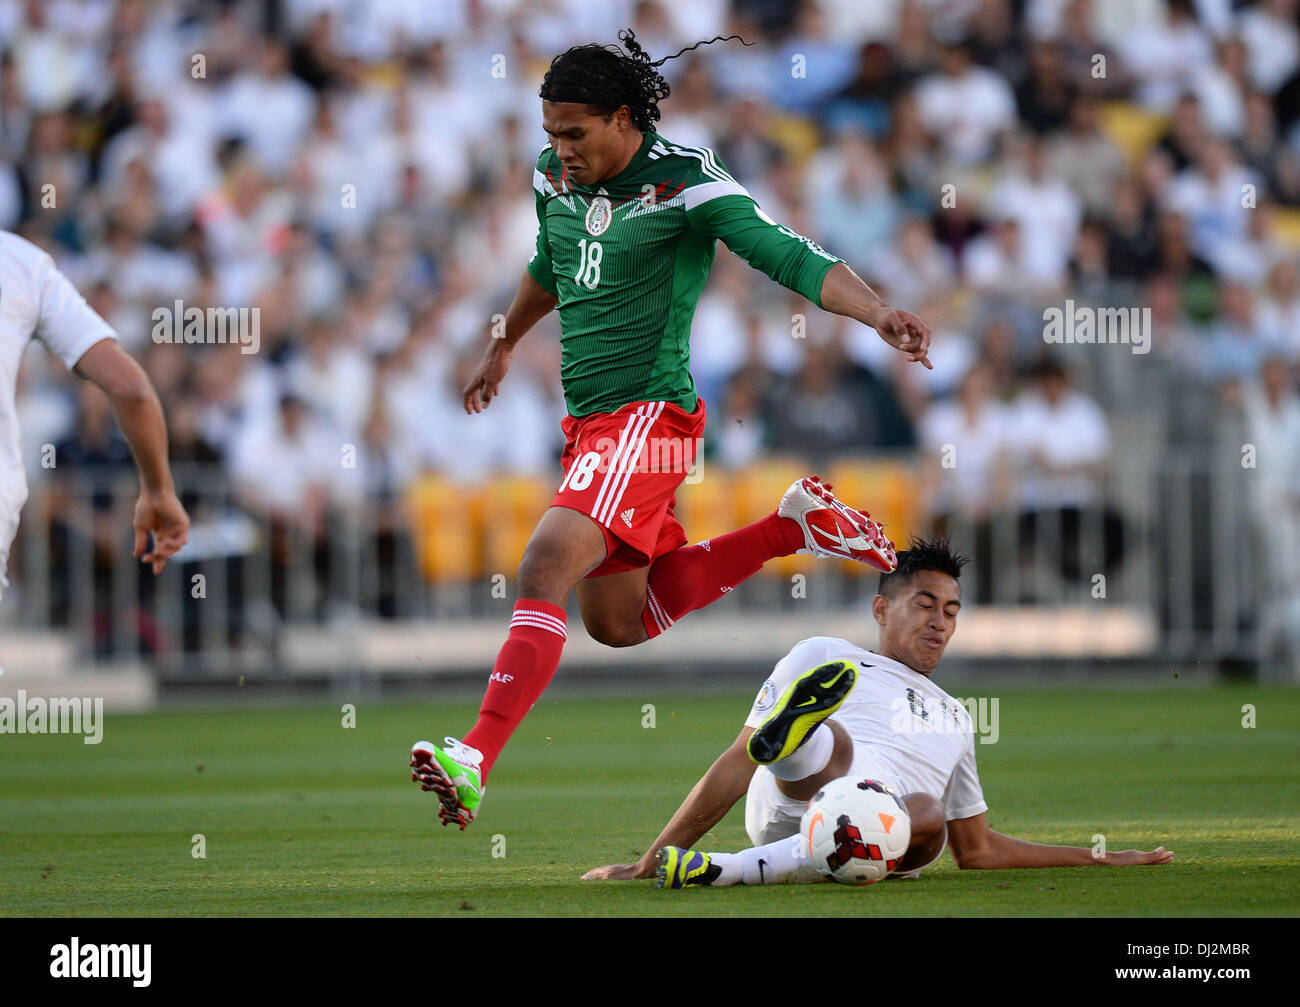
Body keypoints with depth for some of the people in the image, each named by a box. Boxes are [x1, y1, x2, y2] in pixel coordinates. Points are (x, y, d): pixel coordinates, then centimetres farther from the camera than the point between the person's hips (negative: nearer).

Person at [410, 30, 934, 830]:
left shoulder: (686, 183, -14)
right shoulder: (556, 178, 7)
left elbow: (790, 258, -21)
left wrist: (878, 313, -36)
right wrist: (504, 346, 44)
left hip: (647, 418, -9)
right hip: (590, 425, 9)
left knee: (544, 573, -24)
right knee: (619, 621, 18)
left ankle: (476, 760, -32)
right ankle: (793, 527, 28)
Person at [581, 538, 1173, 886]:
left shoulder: (955, 719, 38)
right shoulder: (823, 657, 26)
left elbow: (976, 849, 42)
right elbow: (736, 766, 20)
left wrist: (1100, 860, 38)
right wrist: (646, 865, 13)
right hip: (786, 800, -1)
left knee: (928, 815, -36)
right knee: (832, 747, -35)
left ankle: (728, 871, -50)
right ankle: (791, 735, -73)